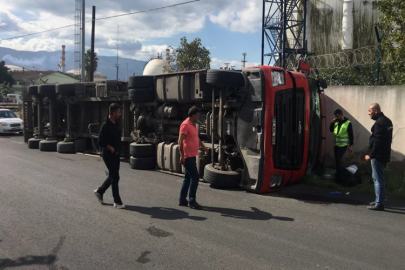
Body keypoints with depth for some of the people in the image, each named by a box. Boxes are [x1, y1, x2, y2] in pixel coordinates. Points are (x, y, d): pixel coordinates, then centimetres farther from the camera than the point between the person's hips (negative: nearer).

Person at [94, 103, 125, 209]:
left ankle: (99, 191, 37)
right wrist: (111, 149, -15)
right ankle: (117, 202, 6)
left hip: (116, 154, 8)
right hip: (108, 155, -8)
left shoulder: (116, 124, 7)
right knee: (115, 177, -4)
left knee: (112, 176, 17)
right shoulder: (106, 126, -19)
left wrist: (118, 148, 11)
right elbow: (101, 142, -19)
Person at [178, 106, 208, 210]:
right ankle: (192, 201, -1)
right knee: (195, 177, -8)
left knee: (188, 178, 12)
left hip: (192, 156, 10)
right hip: (188, 156, -10)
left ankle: (182, 200, 19)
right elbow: (180, 141, -20)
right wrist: (182, 156, -24)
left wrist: (203, 146, 27)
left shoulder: (193, 125, 14)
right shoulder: (185, 125, -15)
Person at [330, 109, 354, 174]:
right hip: (336, 144, 6)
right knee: (337, 160, 12)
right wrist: (333, 122, -6)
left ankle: (339, 174, 2)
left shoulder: (348, 123, -13)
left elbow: (351, 135, -10)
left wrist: (351, 145, -9)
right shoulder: (336, 122, 5)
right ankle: (338, 173, 25)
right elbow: (331, 130, 10)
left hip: (343, 145, -6)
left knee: (338, 159, -10)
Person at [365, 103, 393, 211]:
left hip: (378, 156, -10)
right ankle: (379, 201, 26)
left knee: (378, 179, -6)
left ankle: (379, 204, -2)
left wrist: (371, 155, -18)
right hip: (384, 154, 10)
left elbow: (377, 141, -23)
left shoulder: (379, 123, -19)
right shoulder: (386, 120, 14)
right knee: (378, 178, 18)